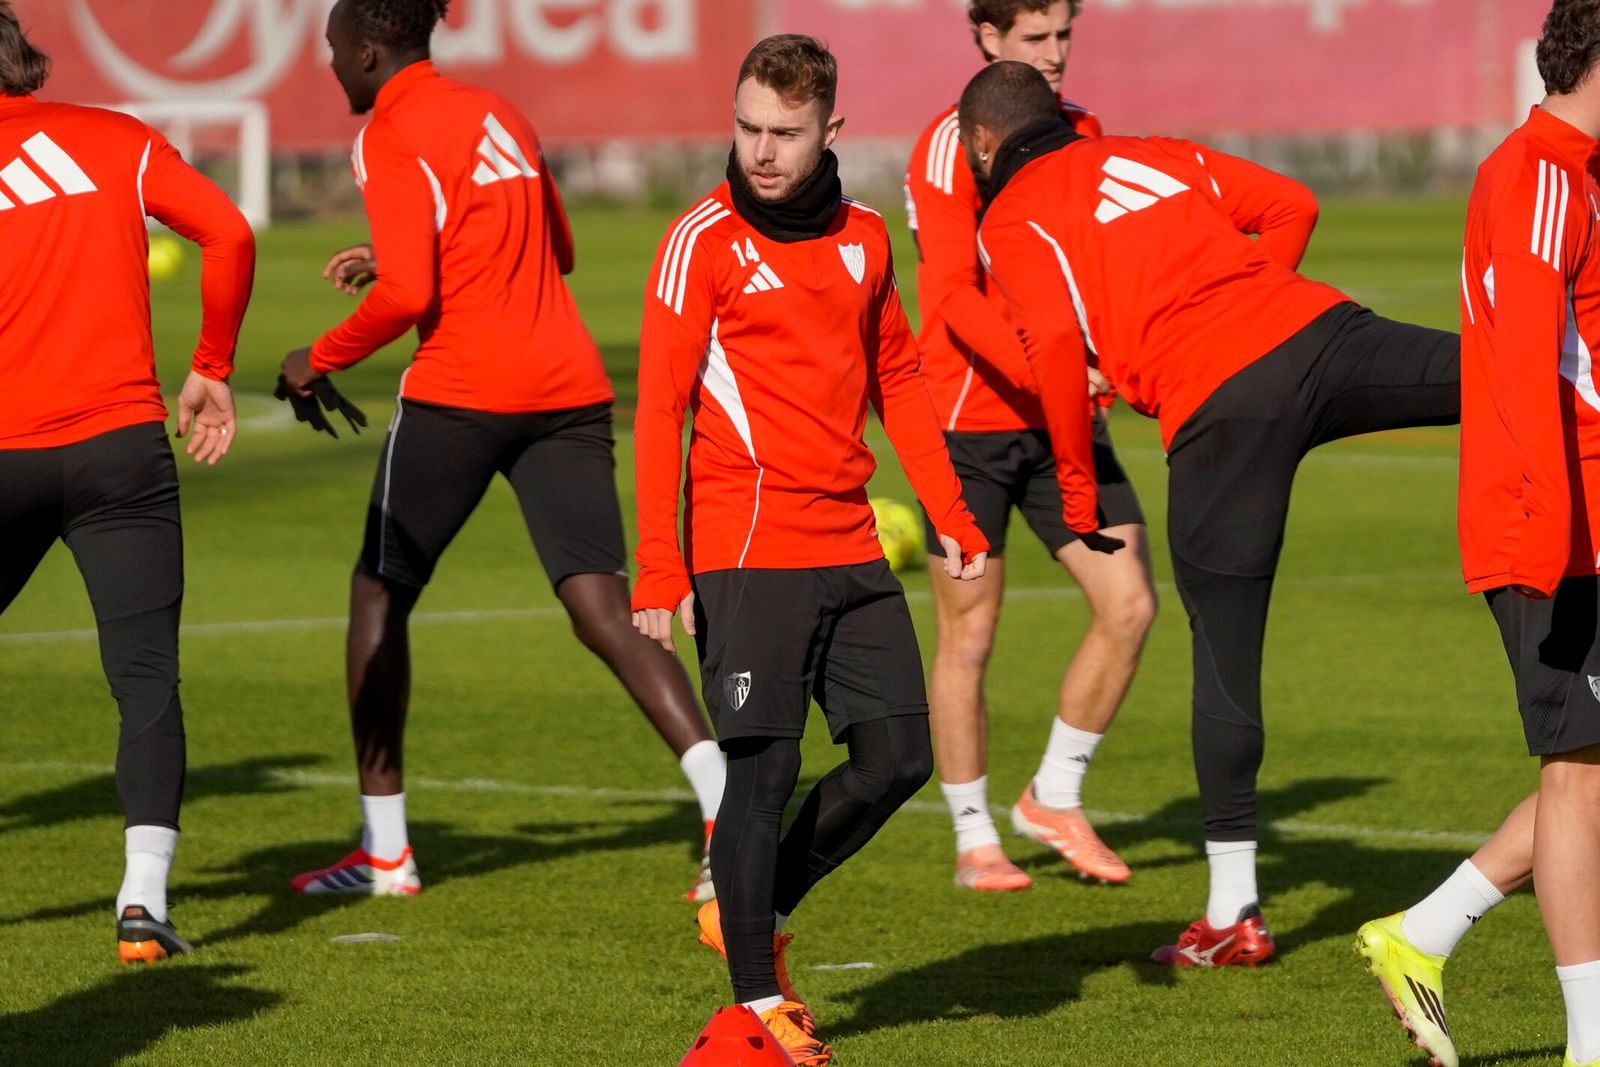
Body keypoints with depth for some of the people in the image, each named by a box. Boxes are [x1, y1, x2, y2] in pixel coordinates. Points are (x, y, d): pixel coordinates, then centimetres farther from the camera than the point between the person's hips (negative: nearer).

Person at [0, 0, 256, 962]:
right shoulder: (118, 142, 8)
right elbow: (229, 235, -2)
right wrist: (213, 369, 8)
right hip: (121, 447, 0)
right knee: (147, 677, -1)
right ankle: (144, 898, -14)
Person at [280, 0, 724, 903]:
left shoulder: (390, 138, -5)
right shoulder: (499, 115, 18)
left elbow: (407, 295, -16)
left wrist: (321, 361, 0)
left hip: (461, 393, -6)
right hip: (567, 386, 6)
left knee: (381, 593, 12)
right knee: (602, 606, -3)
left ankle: (385, 851, 14)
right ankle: (727, 808, -22)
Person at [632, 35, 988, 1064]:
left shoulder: (864, 236, 11)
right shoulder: (703, 241, -7)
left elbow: (897, 381, 21)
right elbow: (659, 407, -9)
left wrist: (954, 519, 14)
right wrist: (659, 571, -15)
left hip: (850, 550, 6)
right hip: (748, 547, -6)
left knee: (898, 756, 5)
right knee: (765, 767, -8)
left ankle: (753, 910, 23)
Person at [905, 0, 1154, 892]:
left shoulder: (1081, 131, 10)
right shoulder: (953, 143, -11)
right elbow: (953, 296, -20)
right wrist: (1041, 370, -31)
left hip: (1062, 420, 6)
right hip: (969, 423, -6)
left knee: (1130, 603, -3)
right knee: (968, 634, 1)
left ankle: (1056, 798, 14)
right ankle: (976, 841, 14)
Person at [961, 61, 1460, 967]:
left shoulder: (1011, 222, 10)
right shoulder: (1158, 156, 25)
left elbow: (1055, 343, -6)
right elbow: (1292, 206, 20)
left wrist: (1078, 490, 2)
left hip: (1216, 407, -3)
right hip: (1315, 331, 3)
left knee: (1226, 649, 5)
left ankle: (1234, 913, 11)